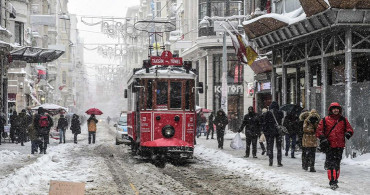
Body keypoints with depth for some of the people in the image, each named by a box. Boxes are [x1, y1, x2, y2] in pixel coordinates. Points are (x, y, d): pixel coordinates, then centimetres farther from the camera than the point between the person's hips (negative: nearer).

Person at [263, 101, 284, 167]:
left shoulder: (268, 113, -3)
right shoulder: (280, 113, 0)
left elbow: (265, 123, -2)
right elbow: (283, 121, 2)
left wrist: (265, 132, 2)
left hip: (270, 132, -1)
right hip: (278, 132, 1)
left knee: (270, 147, 7)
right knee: (279, 147, 5)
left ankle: (270, 162, 5)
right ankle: (279, 162, 1)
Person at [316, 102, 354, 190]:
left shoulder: (343, 120, 11)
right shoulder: (325, 120, 4)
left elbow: (349, 128, 16)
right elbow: (319, 130, 7)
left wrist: (348, 133, -6)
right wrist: (322, 138, -9)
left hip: (340, 146, 3)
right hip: (329, 146, -3)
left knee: (337, 164, 9)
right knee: (331, 164, -10)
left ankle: (335, 180, 20)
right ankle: (332, 182, -11)